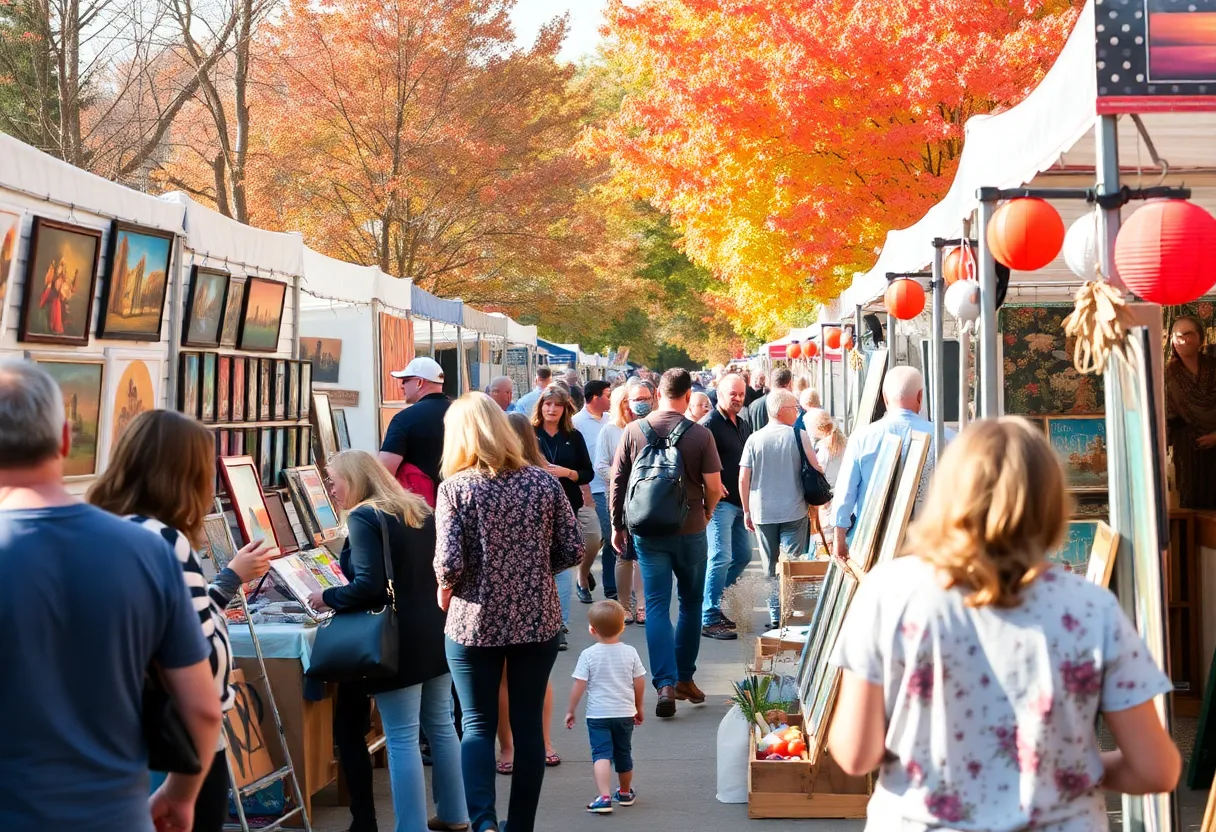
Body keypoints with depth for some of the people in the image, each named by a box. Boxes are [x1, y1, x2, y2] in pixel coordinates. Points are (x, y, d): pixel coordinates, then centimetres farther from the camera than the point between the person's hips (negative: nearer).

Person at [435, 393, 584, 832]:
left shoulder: (455, 487, -10)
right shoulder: (543, 482, -1)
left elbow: (449, 563, -17)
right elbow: (572, 550, 0)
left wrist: (444, 588, 4)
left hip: (475, 622, -2)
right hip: (538, 619, 2)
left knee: (478, 724, 8)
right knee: (528, 723, 12)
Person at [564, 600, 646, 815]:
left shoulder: (588, 655, -11)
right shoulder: (630, 652, -2)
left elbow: (579, 686, -11)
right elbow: (639, 684, 3)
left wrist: (570, 710, 1)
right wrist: (639, 708, 17)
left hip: (598, 714, -3)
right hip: (625, 713, 3)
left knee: (601, 754, -4)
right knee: (623, 754, 18)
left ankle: (604, 796, -20)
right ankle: (625, 793, 35)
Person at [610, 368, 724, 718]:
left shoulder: (633, 431, -4)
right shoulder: (700, 434, -10)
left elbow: (617, 482, 0)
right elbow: (714, 486, -8)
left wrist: (618, 525, 12)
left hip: (647, 532, 1)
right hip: (689, 531, -1)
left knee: (657, 607, 2)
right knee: (691, 604, 15)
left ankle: (665, 684, -9)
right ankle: (684, 679, 22)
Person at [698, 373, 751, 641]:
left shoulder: (743, 424, 15)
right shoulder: (710, 424, -11)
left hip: (740, 501, 9)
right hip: (720, 501, -9)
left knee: (743, 554, 15)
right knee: (721, 557, -11)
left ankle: (714, 601, 28)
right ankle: (709, 619, -6)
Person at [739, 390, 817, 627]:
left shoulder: (754, 439, -2)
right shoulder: (799, 435, -7)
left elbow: (743, 479, -3)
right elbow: (816, 469, -2)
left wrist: (747, 511, 7)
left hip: (762, 512, 2)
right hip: (794, 512, -2)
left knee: (771, 567, 12)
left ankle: (775, 615, 13)